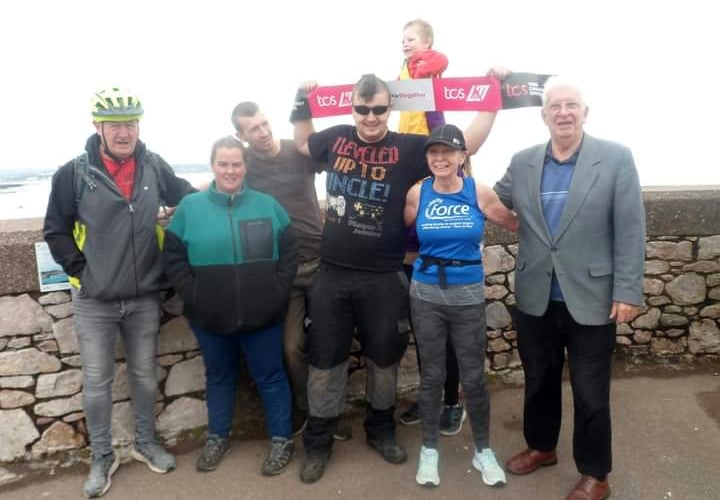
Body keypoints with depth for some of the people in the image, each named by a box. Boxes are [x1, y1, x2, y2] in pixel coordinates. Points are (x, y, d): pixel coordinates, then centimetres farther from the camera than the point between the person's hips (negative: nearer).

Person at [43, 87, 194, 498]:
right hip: (94, 302, -2)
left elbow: (184, 197, 13)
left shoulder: (154, 166, -4)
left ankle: (146, 444, 36)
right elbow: (56, 230, -2)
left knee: (145, 374, 16)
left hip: (144, 298, 2)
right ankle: (102, 457, 29)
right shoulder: (74, 173, -9)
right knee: (97, 381, 10)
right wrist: (80, 271, -7)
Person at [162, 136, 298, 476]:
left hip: (262, 315, -1)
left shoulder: (267, 205, 1)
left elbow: (289, 253, 2)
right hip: (210, 317, 1)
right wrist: (193, 296, -8)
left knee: (270, 377, 11)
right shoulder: (190, 207, -1)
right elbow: (173, 258, -1)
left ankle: (282, 439, 28)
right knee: (218, 377, 20)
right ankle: (217, 437, 39)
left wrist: (277, 292, -6)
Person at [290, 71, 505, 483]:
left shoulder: (408, 148, -5)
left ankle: (381, 430, 40)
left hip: (384, 279, -1)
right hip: (332, 276, 2)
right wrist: (303, 100, 14)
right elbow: (303, 143, 24)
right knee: (325, 360, 11)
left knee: (384, 358, 15)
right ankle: (318, 443, 29)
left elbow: (468, 143, -3)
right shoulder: (336, 138, 2)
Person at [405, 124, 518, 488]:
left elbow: (516, 224, 7)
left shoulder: (479, 192, -5)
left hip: (469, 295, 0)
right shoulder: (417, 194, -4)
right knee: (432, 376, 10)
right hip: (426, 295, 1)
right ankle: (429, 449, 28)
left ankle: (483, 450, 28)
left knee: (473, 377, 7)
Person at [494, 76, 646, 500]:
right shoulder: (523, 162, 4)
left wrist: (628, 291, -11)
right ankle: (541, 447, 43)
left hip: (592, 300, -3)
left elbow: (630, 230, -7)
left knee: (591, 393, 10)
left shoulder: (616, 158, -5)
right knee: (539, 381, 19)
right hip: (536, 300, 4)